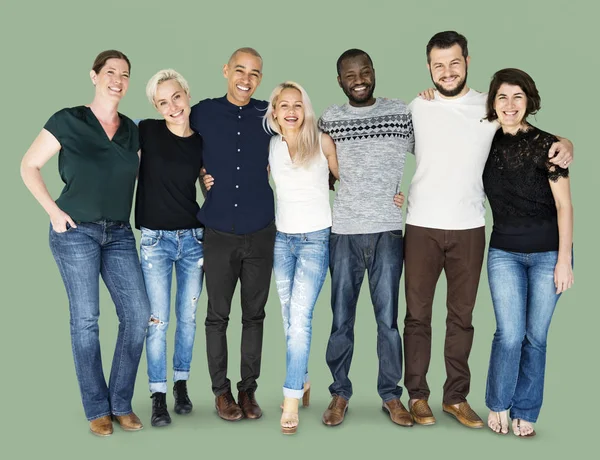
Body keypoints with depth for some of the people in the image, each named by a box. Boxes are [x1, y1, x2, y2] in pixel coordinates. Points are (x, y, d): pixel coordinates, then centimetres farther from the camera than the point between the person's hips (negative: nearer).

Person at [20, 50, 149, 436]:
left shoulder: (132, 130, 9)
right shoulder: (68, 121, -3)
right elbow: (29, 166, 0)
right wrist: (53, 210, -7)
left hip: (119, 233, 4)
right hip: (76, 231, -4)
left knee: (138, 314, -3)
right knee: (85, 319, 0)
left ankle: (121, 403, 13)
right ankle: (97, 409, 13)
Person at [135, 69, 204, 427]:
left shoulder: (202, 142, 1)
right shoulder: (147, 131, -6)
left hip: (193, 238, 2)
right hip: (156, 239, -2)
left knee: (187, 316, 10)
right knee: (158, 320, 0)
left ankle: (182, 385, 26)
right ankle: (159, 396, 11)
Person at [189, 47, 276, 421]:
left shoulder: (268, 115, 2)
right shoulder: (203, 113, 0)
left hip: (260, 234, 1)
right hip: (219, 234, -1)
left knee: (254, 315, 9)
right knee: (218, 315, 7)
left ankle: (248, 389, 22)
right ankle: (222, 390, 22)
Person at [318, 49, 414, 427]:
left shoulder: (402, 113, 3)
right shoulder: (329, 119, 6)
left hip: (389, 230, -1)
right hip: (344, 231, 1)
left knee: (388, 318, 4)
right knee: (342, 318, 6)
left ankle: (391, 395, 18)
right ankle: (340, 393, 20)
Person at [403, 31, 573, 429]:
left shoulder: (490, 107, 4)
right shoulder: (417, 108, 4)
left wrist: (564, 143, -8)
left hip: (469, 229, 1)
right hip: (422, 227, 0)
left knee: (461, 316, 9)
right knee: (417, 314, 5)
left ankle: (456, 397, 21)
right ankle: (417, 395, 17)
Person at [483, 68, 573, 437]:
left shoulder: (546, 144, -9)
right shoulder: (486, 142, 0)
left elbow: (564, 205, -8)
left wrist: (564, 260, -11)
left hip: (548, 254, -1)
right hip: (504, 252, 2)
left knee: (535, 336, 6)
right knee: (510, 334, -4)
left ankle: (525, 413, 23)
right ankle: (498, 405, 19)